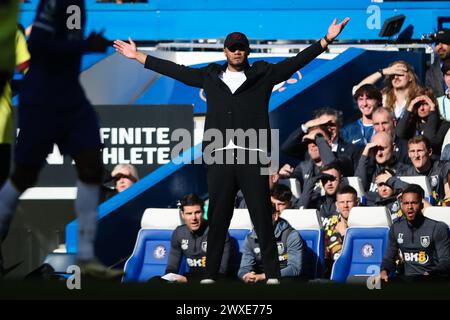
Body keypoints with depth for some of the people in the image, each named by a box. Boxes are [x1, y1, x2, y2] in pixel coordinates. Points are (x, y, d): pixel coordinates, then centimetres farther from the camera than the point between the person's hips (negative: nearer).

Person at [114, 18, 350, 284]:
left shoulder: (263, 74, 9)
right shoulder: (210, 77, 16)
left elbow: (296, 62, 4)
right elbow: (175, 70, 19)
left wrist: (326, 40, -6)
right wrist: (138, 56, 19)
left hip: (253, 157, -2)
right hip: (220, 157, 2)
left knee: (263, 218, -3)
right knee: (217, 220, 4)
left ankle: (273, 275, -2)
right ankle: (210, 275, 8)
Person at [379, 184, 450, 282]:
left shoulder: (438, 228, -2)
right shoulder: (396, 228, 13)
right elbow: (389, 258, 19)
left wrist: (431, 274, -26)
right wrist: (384, 271, -4)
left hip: (431, 280, -4)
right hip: (406, 280, 4)